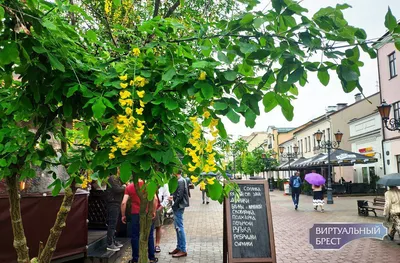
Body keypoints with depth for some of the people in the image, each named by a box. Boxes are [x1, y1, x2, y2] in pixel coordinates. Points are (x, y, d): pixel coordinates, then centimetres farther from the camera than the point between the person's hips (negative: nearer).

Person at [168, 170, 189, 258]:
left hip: (179, 206, -10)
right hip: (178, 206, 10)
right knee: (177, 227, 16)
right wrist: (173, 197, 19)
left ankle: (183, 250, 1)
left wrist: (174, 205, -14)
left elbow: (180, 195, -21)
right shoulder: (181, 180, 13)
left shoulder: (180, 181, -17)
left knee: (179, 227, -5)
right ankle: (179, 247, 25)